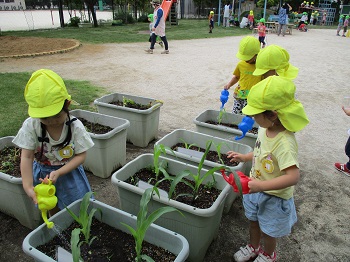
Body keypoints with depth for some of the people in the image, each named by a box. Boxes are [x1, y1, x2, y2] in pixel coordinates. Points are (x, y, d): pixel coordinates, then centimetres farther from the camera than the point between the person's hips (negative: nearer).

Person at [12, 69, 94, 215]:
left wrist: (59, 172, -28)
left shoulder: (75, 126, -22)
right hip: (42, 173, 1)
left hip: (69, 171, -1)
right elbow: (27, 157, -16)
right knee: (53, 210, 18)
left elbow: (81, 155, -16)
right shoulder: (31, 126, -19)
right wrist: (28, 186, -25)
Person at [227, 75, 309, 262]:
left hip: (273, 197, -7)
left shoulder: (284, 143, -35)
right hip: (256, 189, 7)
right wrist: (244, 157, 0)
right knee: (253, 221, 28)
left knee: (268, 230, 20)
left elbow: (293, 177, -40)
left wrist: (261, 186, -43)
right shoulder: (265, 129, -10)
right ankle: (253, 247, 56)